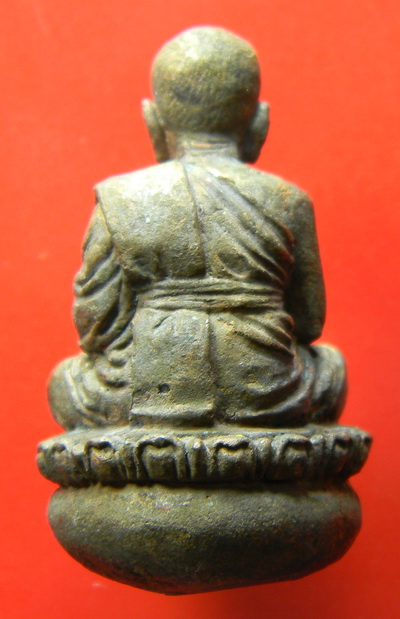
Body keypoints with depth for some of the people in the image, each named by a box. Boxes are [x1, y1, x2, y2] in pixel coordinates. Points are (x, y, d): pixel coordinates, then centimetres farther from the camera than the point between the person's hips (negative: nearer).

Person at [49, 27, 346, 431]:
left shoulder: (118, 200, -2)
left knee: (66, 381, 28)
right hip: (269, 401, 1)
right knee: (329, 367, 32)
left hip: (144, 401, 0)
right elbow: (309, 323, 6)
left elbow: (96, 325, -2)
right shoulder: (287, 202, 1)